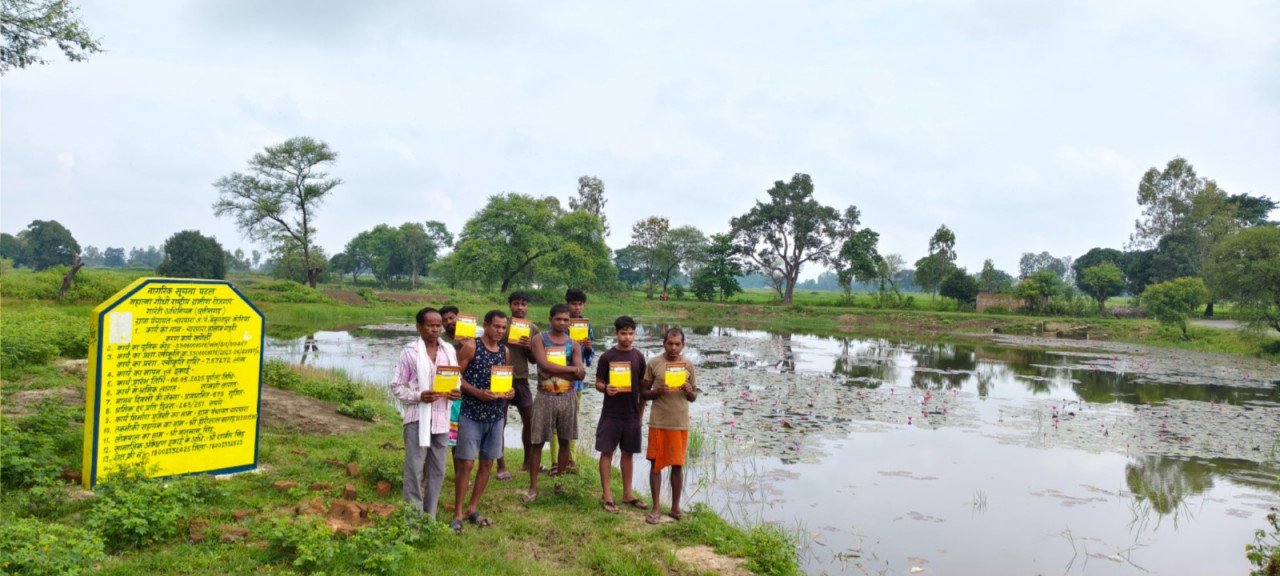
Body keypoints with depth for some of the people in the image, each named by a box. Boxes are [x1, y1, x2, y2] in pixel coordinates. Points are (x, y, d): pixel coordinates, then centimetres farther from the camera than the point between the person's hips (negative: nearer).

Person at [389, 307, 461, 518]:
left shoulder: (449, 351, 8)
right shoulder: (410, 352, -4)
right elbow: (396, 386, -3)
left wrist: (456, 393, -6)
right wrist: (418, 396, -19)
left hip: (441, 418, 5)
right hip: (417, 418, -4)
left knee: (437, 471, 11)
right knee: (414, 469, -2)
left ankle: (430, 518, 22)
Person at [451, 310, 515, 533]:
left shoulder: (505, 351, 8)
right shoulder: (471, 346, -8)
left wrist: (509, 391, -3)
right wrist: (478, 392, -21)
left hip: (496, 415, 6)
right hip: (471, 413, -6)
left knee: (487, 463, 11)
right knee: (465, 463, -4)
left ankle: (473, 508, 24)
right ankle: (458, 514, 6)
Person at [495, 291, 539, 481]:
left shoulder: (533, 329, 6)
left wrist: (529, 347, -11)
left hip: (522, 379, 4)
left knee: (529, 420, 7)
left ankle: (528, 462, 24)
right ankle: (501, 466, 10)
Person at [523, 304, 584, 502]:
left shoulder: (573, 345, 6)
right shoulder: (539, 340, 1)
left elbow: (581, 374, -7)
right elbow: (544, 365, -15)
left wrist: (554, 372, -17)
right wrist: (571, 369, -14)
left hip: (567, 397, 2)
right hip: (545, 397, -2)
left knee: (564, 441, 9)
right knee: (537, 442, -1)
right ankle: (533, 487, 5)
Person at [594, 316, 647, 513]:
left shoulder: (638, 357, 4)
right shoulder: (607, 357, -6)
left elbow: (643, 387, 10)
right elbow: (598, 383, -3)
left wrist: (641, 412, 9)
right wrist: (606, 388, -26)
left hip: (631, 414, 3)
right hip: (611, 414, -3)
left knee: (628, 453, 11)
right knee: (607, 452, 0)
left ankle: (627, 494, 21)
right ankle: (607, 495, 8)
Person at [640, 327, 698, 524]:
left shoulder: (688, 365, 4)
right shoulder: (653, 363, -2)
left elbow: (694, 397, 10)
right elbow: (643, 393, 2)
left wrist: (689, 391, -12)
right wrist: (657, 392, -17)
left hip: (680, 423, 1)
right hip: (658, 422, -1)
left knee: (678, 465, 7)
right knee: (656, 464, 4)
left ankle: (675, 507, 20)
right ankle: (655, 508, 13)